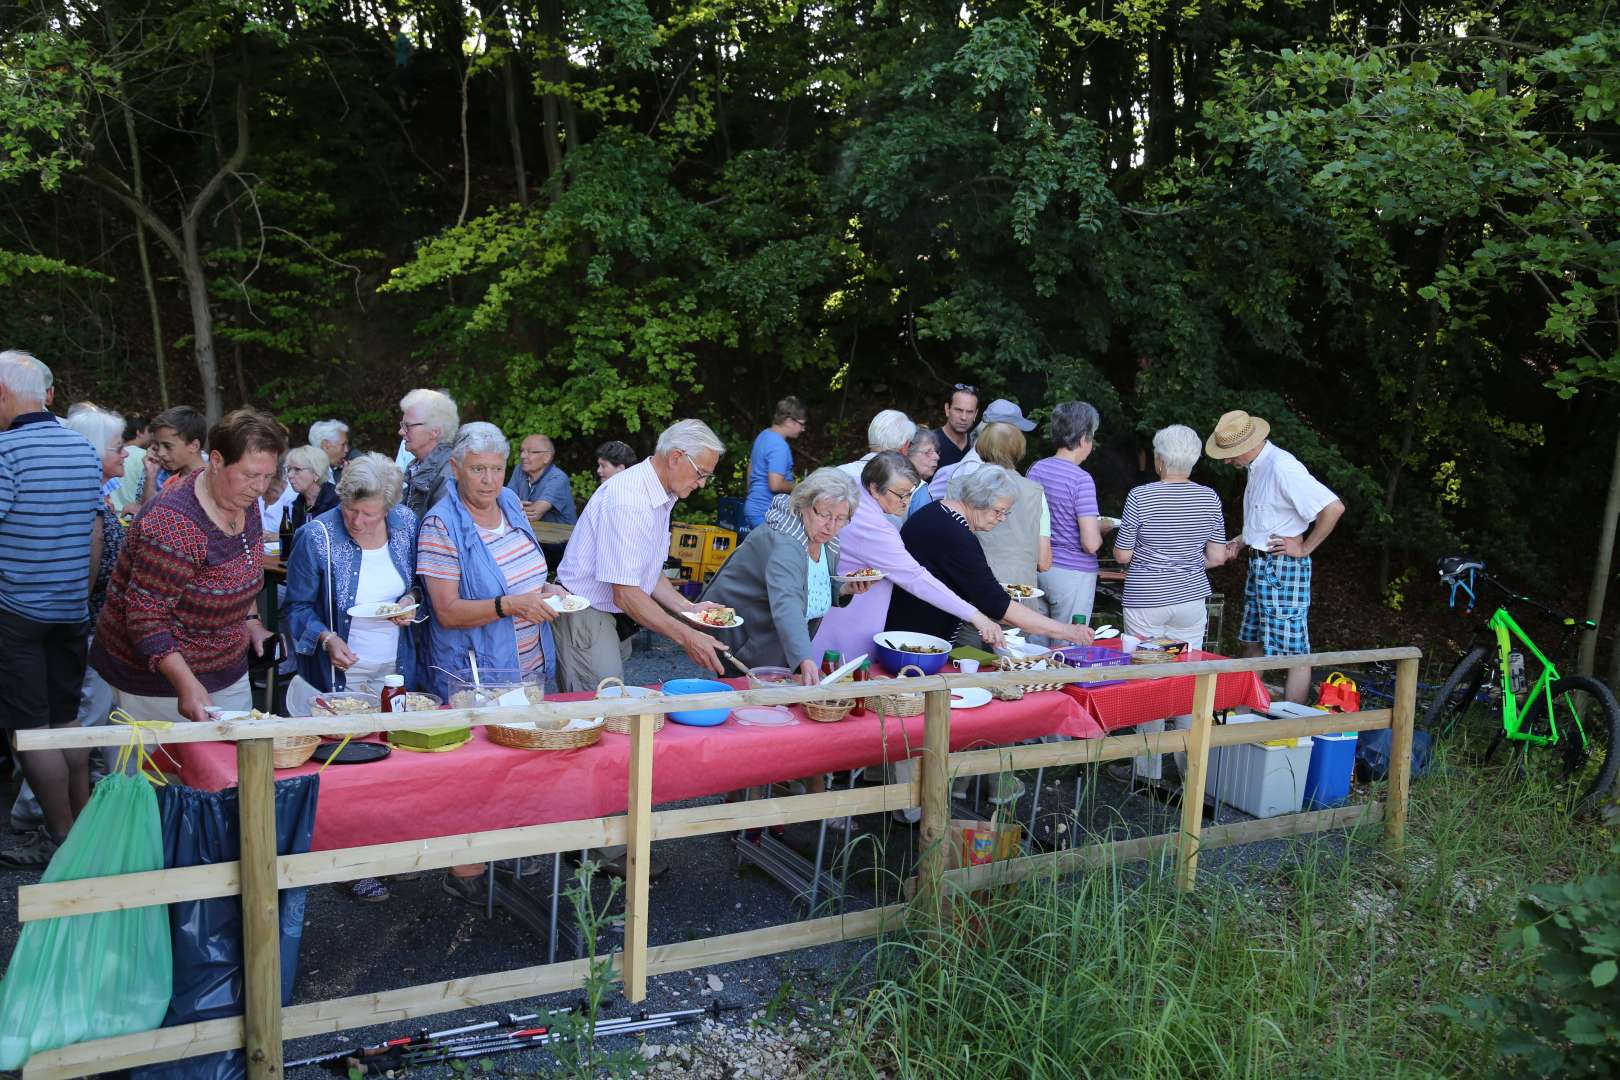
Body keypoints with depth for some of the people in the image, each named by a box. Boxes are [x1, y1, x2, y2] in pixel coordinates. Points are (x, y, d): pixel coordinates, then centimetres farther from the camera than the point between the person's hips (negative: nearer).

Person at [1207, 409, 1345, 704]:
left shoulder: (1283, 467, -22)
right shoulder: (1257, 467, 10)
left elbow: (1334, 507, -28)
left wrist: (1304, 548, -19)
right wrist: (1242, 541, 13)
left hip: (1283, 567, -10)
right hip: (1259, 565, 10)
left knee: (1294, 651, -4)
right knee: (1253, 643, 16)